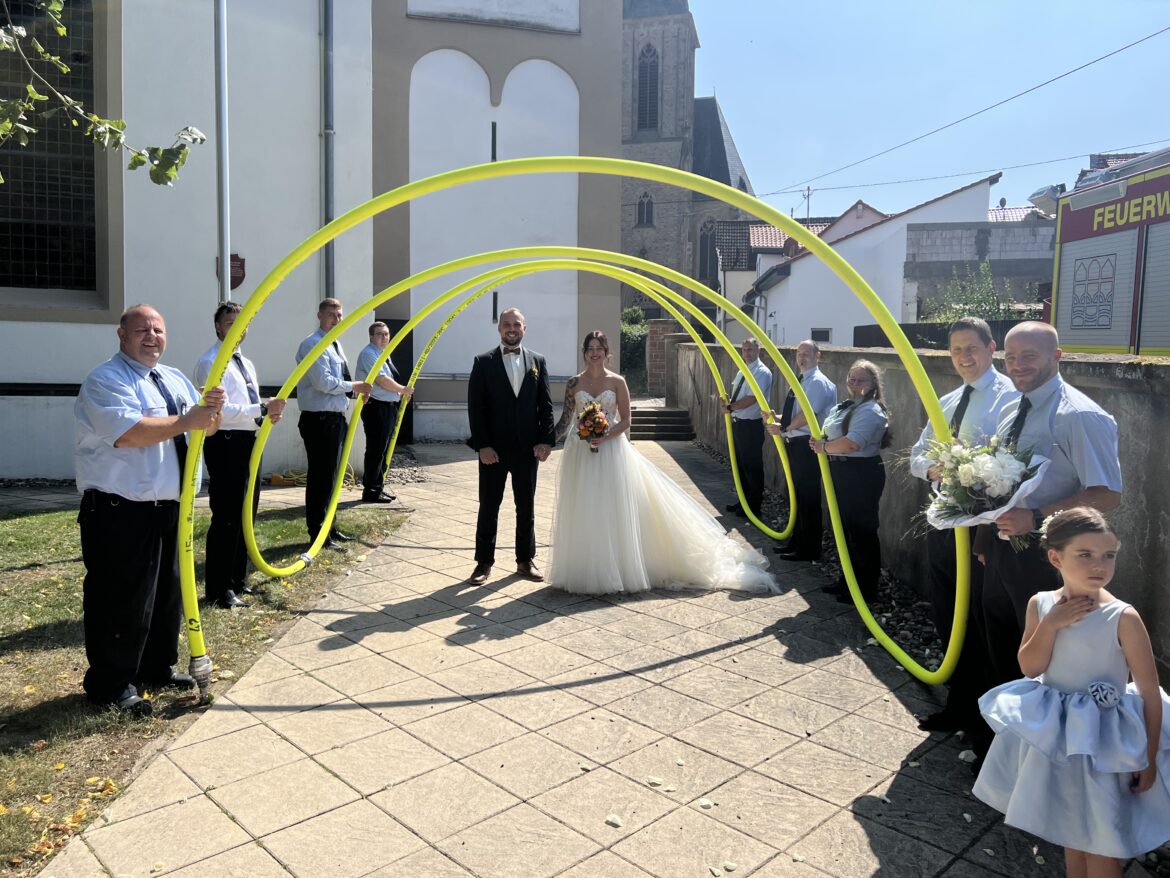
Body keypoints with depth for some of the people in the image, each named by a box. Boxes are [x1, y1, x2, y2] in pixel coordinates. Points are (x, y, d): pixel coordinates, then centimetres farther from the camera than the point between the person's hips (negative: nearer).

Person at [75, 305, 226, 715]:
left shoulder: (175, 379, 14)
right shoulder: (106, 380, -12)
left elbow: (206, 428, 10)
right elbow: (128, 433, -27)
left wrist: (212, 408, -12)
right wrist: (186, 421, -23)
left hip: (169, 508, 9)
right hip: (120, 513, -8)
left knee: (168, 592, 18)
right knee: (121, 600, 0)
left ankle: (158, 668, 34)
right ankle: (112, 685, 15)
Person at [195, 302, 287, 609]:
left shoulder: (246, 364, 18)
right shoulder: (211, 362, -10)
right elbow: (221, 410, -22)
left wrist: (269, 412, -3)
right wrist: (262, 410, -28)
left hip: (248, 443, 9)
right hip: (225, 444, -9)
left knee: (246, 514, 16)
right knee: (226, 518, -6)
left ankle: (238, 579, 28)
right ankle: (219, 589, 4)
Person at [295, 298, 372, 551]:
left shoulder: (335, 345, 18)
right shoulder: (313, 345, -13)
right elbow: (323, 382, -22)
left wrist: (357, 390, 4)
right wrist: (353, 386, -11)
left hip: (335, 419, 10)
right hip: (319, 420, -10)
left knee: (331, 475, 17)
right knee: (320, 477, -5)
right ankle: (317, 533, 4)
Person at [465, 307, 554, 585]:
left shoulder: (538, 361, 6)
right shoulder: (483, 362, -1)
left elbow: (546, 405, 4)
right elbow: (475, 407, -5)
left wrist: (545, 440, -6)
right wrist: (482, 445, -11)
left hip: (527, 448, 2)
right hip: (493, 449, -2)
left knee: (526, 507, 11)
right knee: (488, 507, 7)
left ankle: (526, 560, 24)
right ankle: (484, 562, 18)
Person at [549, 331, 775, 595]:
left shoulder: (617, 382, -1)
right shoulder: (574, 383, 4)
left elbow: (625, 420, -1)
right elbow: (566, 420, 7)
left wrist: (605, 436, -15)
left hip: (611, 452, -2)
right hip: (581, 454, 2)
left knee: (612, 511, 1)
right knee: (583, 512, 5)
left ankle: (613, 569, 12)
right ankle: (584, 571, 16)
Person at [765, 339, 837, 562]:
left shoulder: (818, 382, -13)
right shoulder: (801, 381, 17)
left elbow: (808, 414, -22)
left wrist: (783, 429, -17)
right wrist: (777, 417, 3)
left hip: (807, 445, -10)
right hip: (795, 444, 10)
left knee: (808, 498, -2)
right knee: (796, 495, 17)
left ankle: (809, 550, 7)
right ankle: (797, 542, 29)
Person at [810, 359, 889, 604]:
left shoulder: (871, 411, -16)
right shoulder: (844, 407, 14)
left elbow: (852, 443, -28)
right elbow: (827, 432, 17)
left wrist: (824, 447, -14)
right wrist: (819, 443, -5)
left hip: (862, 475, -10)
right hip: (843, 473, 10)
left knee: (861, 532, 0)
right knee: (846, 528, 19)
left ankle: (866, 588, 14)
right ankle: (848, 580, 33)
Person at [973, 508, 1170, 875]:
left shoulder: (1123, 617, -18)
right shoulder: (1041, 604, -6)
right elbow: (1029, 667, -8)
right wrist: (1050, 625, -21)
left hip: (1102, 742, -4)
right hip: (1053, 735, 4)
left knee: (1100, 844, 8)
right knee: (1070, 831, 22)